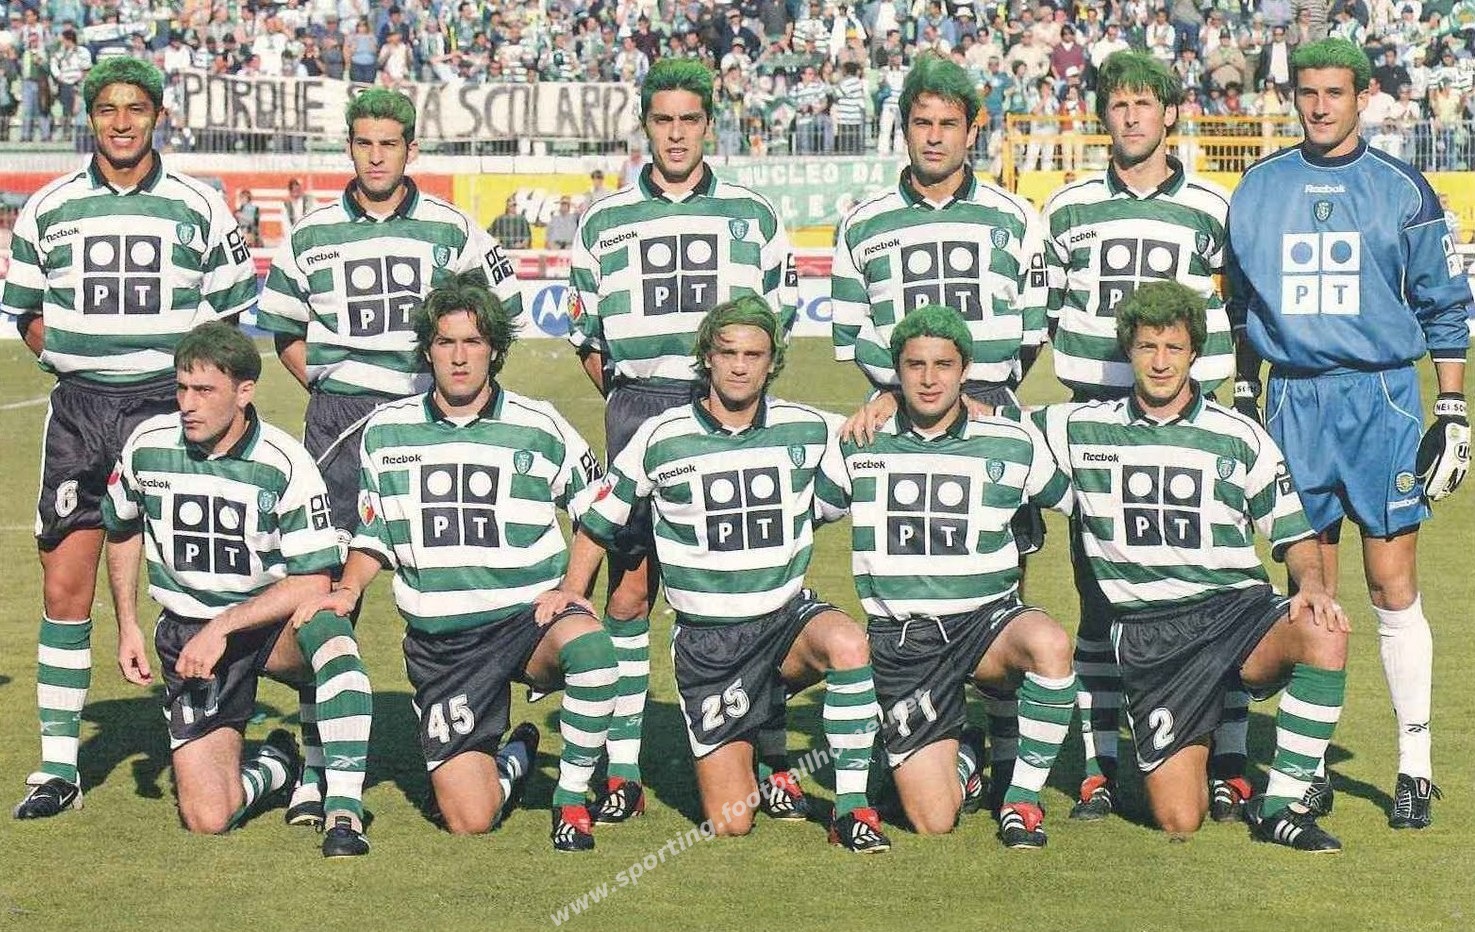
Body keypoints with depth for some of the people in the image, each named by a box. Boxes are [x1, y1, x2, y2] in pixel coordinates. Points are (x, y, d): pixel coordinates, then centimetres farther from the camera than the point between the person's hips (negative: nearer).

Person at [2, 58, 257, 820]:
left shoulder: (198, 206, 4)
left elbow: (228, 314, 10)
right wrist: (68, 354, 0)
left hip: (169, 405, -1)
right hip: (79, 409, 1)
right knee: (64, 587, -2)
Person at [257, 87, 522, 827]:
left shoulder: (451, 231, 5)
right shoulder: (310, 236, 9)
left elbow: (500, 308, 14)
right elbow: (284, 330, 18)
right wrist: (326, 386, 5)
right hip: (338, 420, 0)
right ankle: (318, 758, -2)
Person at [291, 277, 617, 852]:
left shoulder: (539, 428, 2)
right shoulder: (386, 432, 8)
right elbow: (374, 533, 19)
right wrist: (348, 589, 1)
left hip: (527, 617, -1)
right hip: (439, 643, 2)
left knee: (587, 644, -40)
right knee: (469, 820, -11)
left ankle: (571, 798, -17)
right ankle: (513, 761, 27)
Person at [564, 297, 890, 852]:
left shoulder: (810, 431, 0)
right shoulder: (661, 439, -4)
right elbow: (597, 519, 9)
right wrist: (572, 591, 0)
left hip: (787, 618, 1)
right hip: (706, 639, -1)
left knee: (848, 643, -38)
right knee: (730, 824, -7)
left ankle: (851, 807, -23)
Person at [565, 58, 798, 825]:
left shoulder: (753, 217, 11)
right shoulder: (603, 221, 11)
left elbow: (778, 320, 14)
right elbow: (586, 335, 15)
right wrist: (622, 394, 7)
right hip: (636, 415, 0)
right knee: (628, 589, -2)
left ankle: (770, 763, 5)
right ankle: (621, 772, 3)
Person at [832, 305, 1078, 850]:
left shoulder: (1014, 445, 2)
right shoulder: (857, 446, 4)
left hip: (987, 620, 0)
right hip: (899, 639, 0)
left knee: (1050, 643, -38)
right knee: (932, 822, -10)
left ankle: (1023, 796, -16)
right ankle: (964, 756, 28)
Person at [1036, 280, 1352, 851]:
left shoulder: (1240, 437, 8)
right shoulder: (1082, 429, 8)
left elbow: (1293, 535, 13)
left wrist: (1311, 586, -8)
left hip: (1238, 608, 1)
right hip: (1149, 637, -1)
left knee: (1325, 634, -36)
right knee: (1179, 822, -14)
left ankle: (1280, 805, -20)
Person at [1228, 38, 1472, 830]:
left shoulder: (1402, 192, 2)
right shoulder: (1258, 190, 9)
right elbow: (1242, 304, 17)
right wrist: (1243, 397, 15)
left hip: (1380, 399, -2)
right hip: (1292, 401, 2)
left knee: (1393, 589, -3)